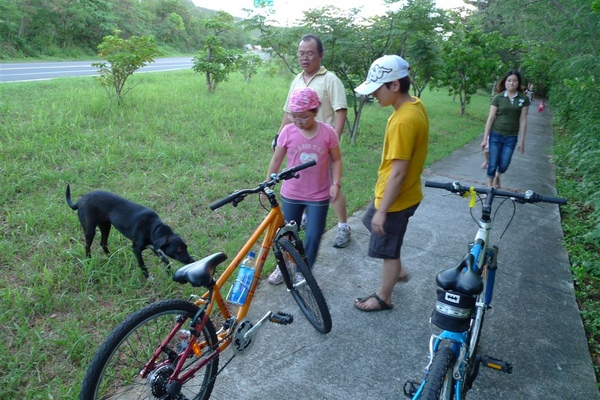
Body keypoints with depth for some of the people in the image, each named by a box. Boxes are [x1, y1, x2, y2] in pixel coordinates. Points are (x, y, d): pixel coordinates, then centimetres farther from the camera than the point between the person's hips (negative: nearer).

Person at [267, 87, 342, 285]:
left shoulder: (328, 132, -11)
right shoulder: (288, 131, -9)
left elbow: (336, 160, -1)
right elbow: (276, 160, 0)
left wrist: (336, 183, -12)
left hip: (318, 196, -1)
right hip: (291, 194, 1)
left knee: (313, 236, 4)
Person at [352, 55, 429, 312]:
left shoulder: (404, 121, -31)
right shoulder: (415, 105, -1)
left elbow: (398, 172, -28)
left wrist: (382, 211, -20)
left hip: (396, 199, -10)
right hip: (405, 192, 10)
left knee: (388, 250, 9)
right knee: (372, 223, 29)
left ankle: (383, 298, 31)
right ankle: (397, 270, 44)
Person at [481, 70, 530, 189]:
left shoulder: (524, 99, -2)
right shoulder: (498, 98, -5)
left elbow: (523, 120, 0)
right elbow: (490, 118, -4)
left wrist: (521, 140, -1)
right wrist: (485, 138, -5)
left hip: (511, 137, 1)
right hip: (496, 135, -1)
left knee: (504, 165, 5)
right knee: (493, 164, 0)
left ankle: (497, 177, 39)